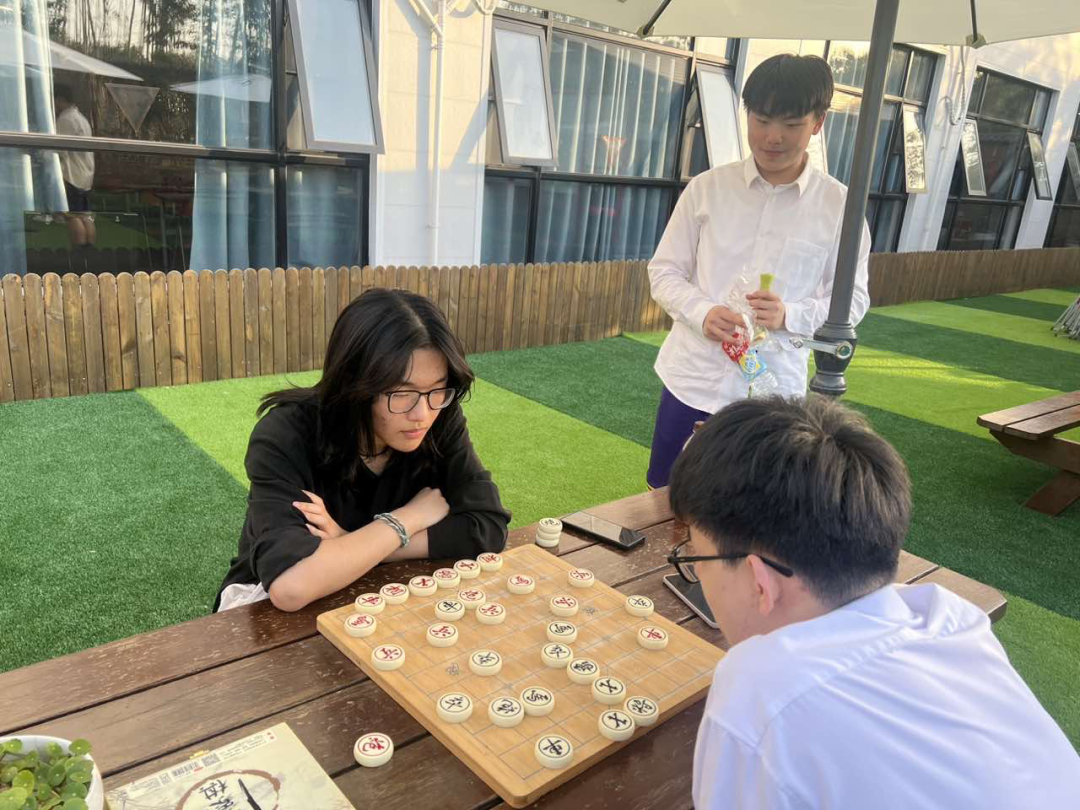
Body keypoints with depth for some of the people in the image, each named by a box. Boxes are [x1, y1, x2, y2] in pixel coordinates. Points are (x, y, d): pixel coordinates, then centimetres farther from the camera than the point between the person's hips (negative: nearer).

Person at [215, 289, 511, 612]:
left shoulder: (441, 421, -14)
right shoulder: (286, 435, -25)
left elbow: (487, 527, -19)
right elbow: (289, 585, -35)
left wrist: (349, 548, -23)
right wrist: (406, 519, -24)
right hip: (276, 609, -2)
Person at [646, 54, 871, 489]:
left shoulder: (839, 205, -2)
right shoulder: (707, 188, -1)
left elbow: (852, 300, 1)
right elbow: (664, 271, 3)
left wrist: (789, 315, -19)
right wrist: (703, 313, -18)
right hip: (692, 382, 1)